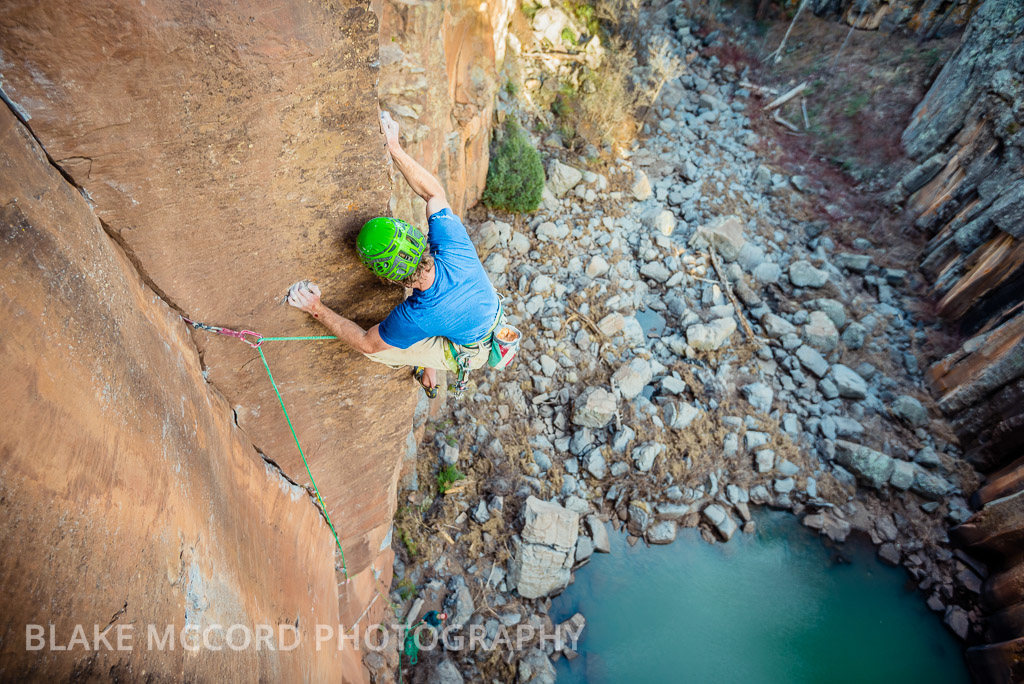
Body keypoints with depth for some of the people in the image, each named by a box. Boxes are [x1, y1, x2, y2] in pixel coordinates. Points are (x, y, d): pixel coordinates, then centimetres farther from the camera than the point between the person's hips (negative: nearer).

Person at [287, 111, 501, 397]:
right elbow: (434, 193, -12)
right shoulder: (453, 245, -32)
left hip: (468, 353, -5)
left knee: (377, 348, -9)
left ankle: (426, 367, 23)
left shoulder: (415, 317, -41)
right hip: (494, 317, 5)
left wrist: (317, 310, -19)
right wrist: (394, 148, -11)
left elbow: (366, 343, -21)